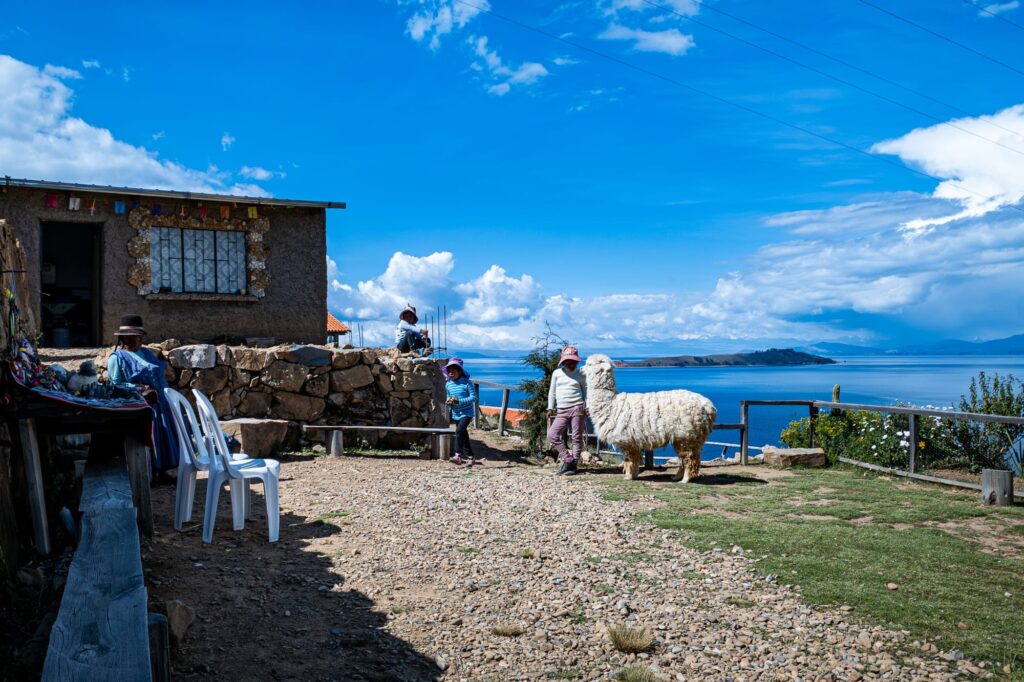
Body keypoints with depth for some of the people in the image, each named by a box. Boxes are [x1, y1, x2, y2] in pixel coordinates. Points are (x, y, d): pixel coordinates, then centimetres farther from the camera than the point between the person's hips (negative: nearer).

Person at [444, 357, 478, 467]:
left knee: (459, 430, -25)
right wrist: (449, 401, -8)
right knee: (463, 435, 13)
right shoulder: (448, 384, 4)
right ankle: (470, 457, 23)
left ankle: (458, 455, -20)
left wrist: (459, 401, -23)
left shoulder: (466, 383, -12)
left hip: (467, 413, -6)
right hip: (456, 414, 6)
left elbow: (473, 397, -14)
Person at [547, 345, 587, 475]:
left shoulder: (580, 374, 7)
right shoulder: (557, 373, 10)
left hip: (577, 408, -2)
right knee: (552, 434, -10)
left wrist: (587, 408, -1)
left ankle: (573, 465, 5)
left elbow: (586, 392, 10)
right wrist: (551, 408, 8)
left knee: (577, 437, -3)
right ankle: (567, 459, 0)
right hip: (561, 411, 2)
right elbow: (552, 391, 14)